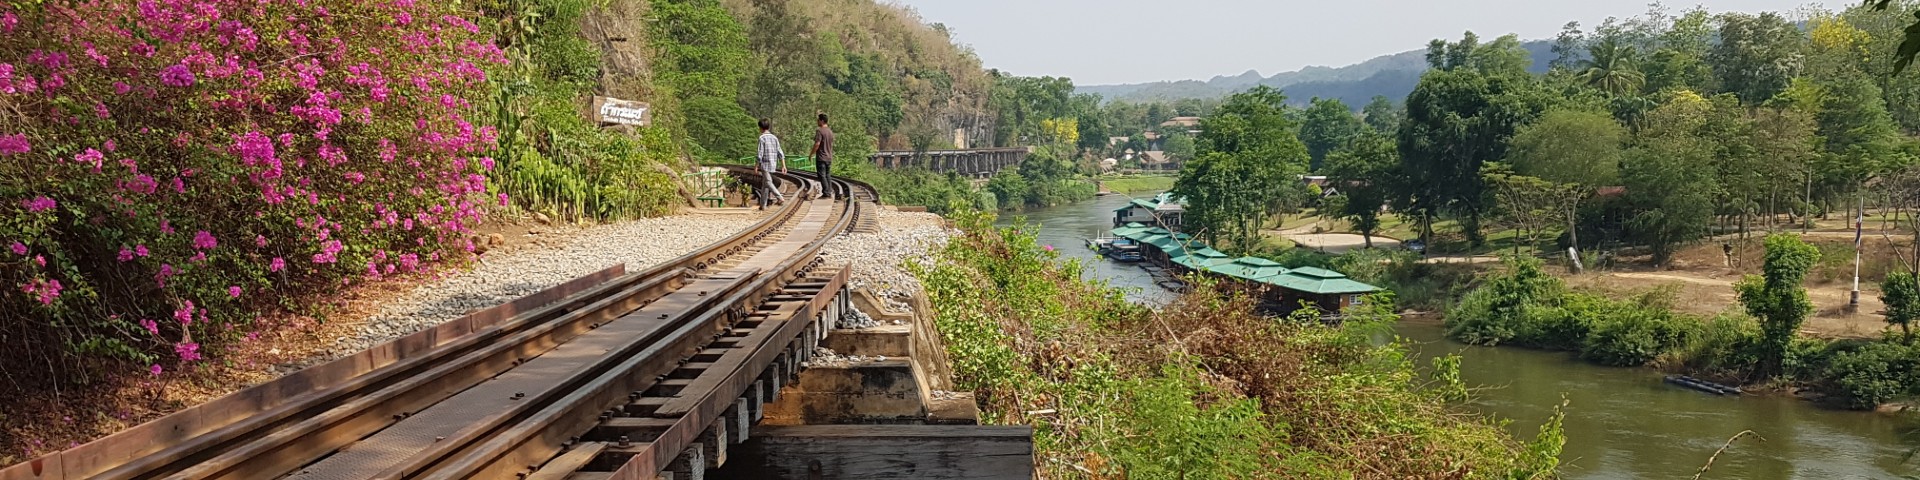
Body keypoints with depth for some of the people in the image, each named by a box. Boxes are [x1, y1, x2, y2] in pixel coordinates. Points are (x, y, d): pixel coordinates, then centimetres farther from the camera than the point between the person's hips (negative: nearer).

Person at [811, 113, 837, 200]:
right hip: (829, 157, 8)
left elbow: (817, 144, -20)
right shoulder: (830, 131, 11)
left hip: (821, 157, -8)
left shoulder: (819, 131, -15)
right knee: (828, 175, 13)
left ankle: (826, 193, -7)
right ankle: (829, 193, 13)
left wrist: (811, 154, -10)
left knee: (822, 175, -4)